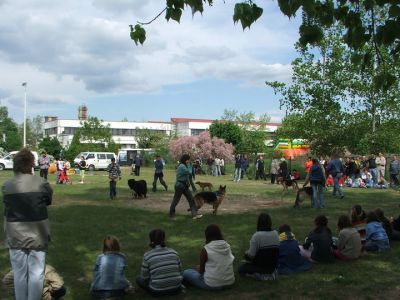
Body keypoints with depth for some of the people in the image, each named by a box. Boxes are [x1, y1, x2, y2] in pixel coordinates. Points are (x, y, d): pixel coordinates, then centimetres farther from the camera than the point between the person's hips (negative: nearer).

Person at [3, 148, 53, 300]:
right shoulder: (41, 183, -12)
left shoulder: (7, 185, -6)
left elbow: (7, 205, 4)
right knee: (36, 273, 9)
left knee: (19, 273, 13)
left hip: (15, 237, 2)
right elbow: (48, 200, 1)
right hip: (37, 236, -2)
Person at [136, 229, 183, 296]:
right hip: (175, 289, 4)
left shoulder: (147, 255, -11)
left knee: (138, 279, 24)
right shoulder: (173, 252, -3)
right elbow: (180, 270, 6)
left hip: (157, 290, -3)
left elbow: (144, 277, -4)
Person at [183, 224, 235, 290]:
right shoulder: (227, 246, 0)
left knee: (186, 273, 13)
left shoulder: (205, 250, -15)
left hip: (212, 285, -5)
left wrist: (199, 269, 19)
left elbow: (201, 270, -4)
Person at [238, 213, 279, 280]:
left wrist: (246, 253, 3)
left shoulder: (256, 236, -23)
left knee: (241, 267, 13)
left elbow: (251, 255, -21)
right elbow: (275, 250, 4)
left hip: (261, 267, -7)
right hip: (273, 266, 7)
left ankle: (260, 275, 1)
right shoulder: (275, 234, -5)